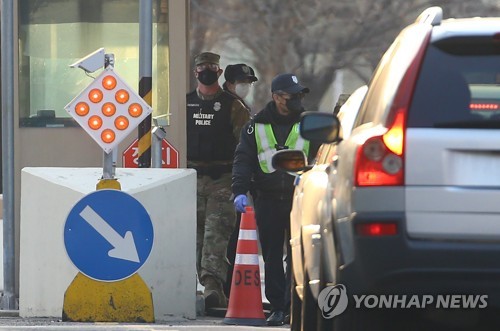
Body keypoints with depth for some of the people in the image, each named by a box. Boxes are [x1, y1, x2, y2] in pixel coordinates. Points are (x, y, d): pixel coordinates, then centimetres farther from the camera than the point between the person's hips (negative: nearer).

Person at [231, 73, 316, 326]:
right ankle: (277, 307, 10)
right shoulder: (256, 126, 7)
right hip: (268, 200, 1)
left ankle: (295, 305, 0)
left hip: (299, 199, -1)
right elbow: (243, 160, 4)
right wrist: (239, 191, -9)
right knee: (272, 257, 4)